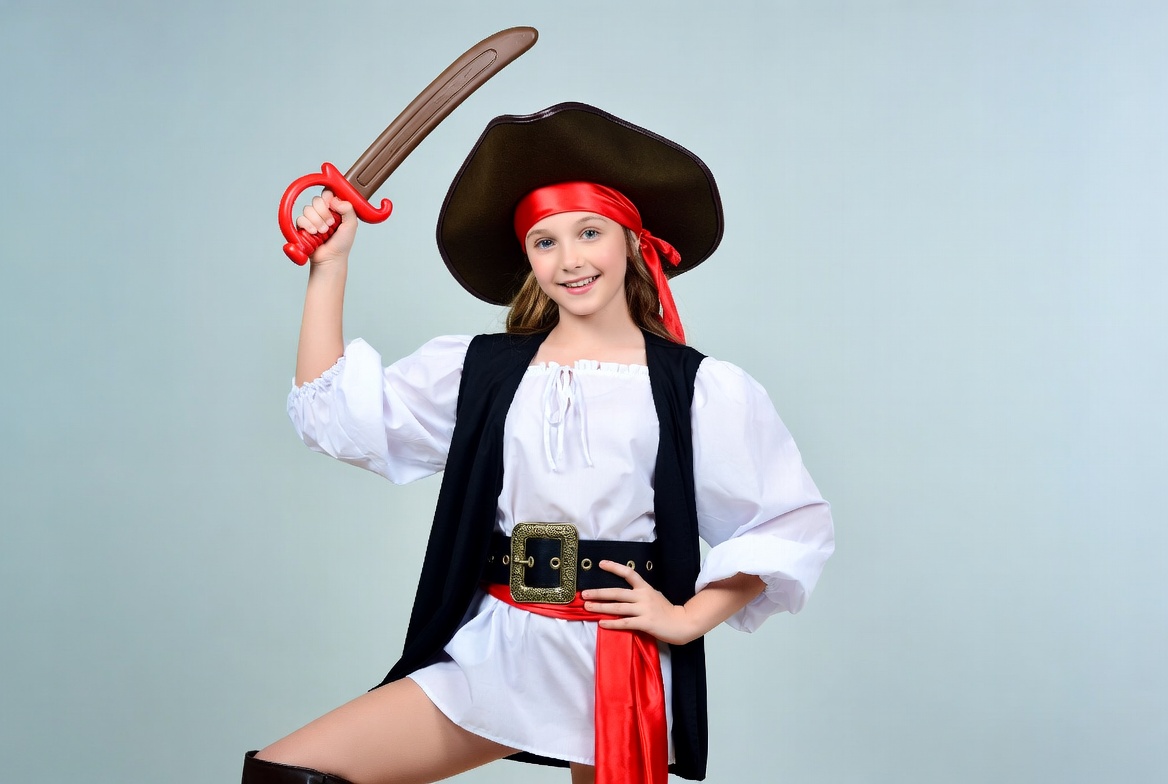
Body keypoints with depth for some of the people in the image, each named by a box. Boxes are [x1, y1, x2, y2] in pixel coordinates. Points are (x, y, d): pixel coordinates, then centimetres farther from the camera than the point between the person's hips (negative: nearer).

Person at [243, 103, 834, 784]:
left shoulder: (697, 389, -2)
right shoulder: (479, 372, 6)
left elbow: (793, 523, 1)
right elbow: (334, 410, 5)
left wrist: (688, 618, -5)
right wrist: (330, 264, 1)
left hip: (622, 671, -2)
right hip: (492, 654, 3)